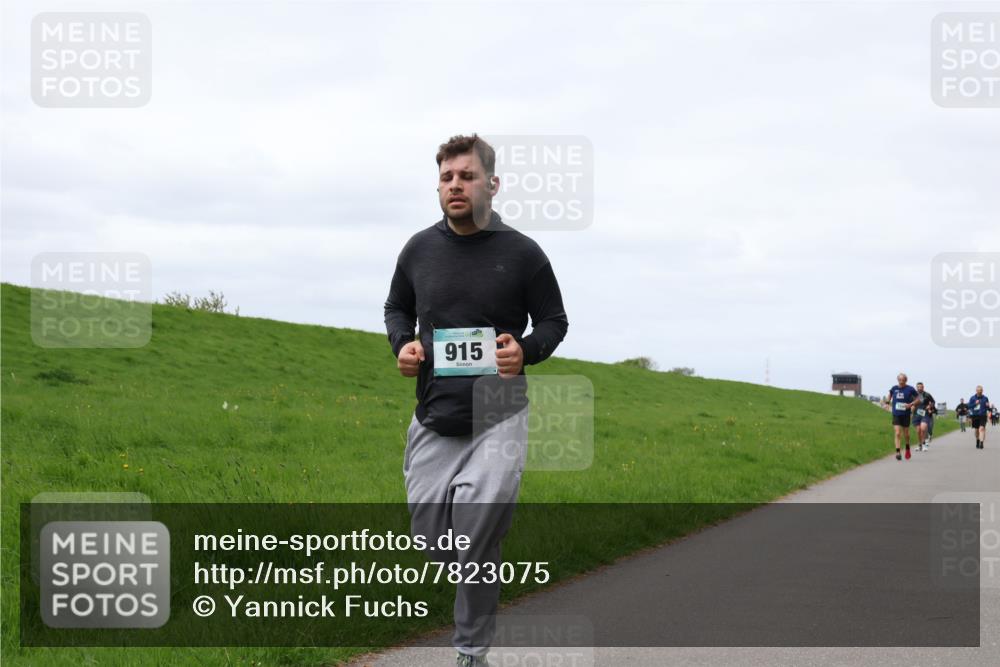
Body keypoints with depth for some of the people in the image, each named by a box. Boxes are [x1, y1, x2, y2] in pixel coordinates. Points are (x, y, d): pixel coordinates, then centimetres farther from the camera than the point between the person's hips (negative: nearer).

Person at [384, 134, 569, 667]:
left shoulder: (522, 253, -4)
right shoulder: (419, 249, 5)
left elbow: (554, 321, 6)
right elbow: (397, 308, 20)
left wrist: (526, 351, -15)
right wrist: (402, 344, -2)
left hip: (499, 415, -4)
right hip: (434, 418, 4)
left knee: (477, 535, -18)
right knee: (429, 533, 6)